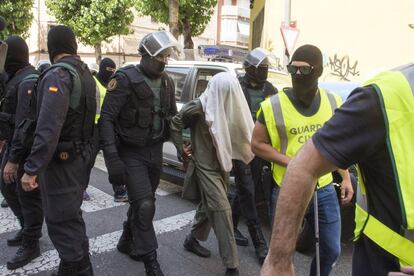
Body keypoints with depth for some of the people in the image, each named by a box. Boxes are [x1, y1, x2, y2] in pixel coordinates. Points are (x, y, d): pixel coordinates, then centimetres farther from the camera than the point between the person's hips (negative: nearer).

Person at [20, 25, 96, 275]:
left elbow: (48, 128, -27)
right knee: (71, 215, 20)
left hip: (60, 160, -9)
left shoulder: (58, 75, -19)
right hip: (81, 154, 9)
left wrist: (32, 169, -26)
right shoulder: (85, 73, 9)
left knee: (60, 221, 1)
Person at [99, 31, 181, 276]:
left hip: (155, 151, 6)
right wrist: (112, 158, -26)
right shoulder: (125, 79, -13)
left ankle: (127, 241, 39)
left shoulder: (167, 82, 7)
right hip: (131, 152, -6)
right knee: (144, 205, -9)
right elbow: (106, 119, -18)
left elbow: (172, 116, 17)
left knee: (143, 201, 16)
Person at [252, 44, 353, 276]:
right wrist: (291, 163, -17)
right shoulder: (274, 105, -11)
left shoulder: (332, 102, 2)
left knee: (331, 251, 17)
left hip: (325, 189, 4)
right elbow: (257, 144, -7)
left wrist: (346, 178, 9)